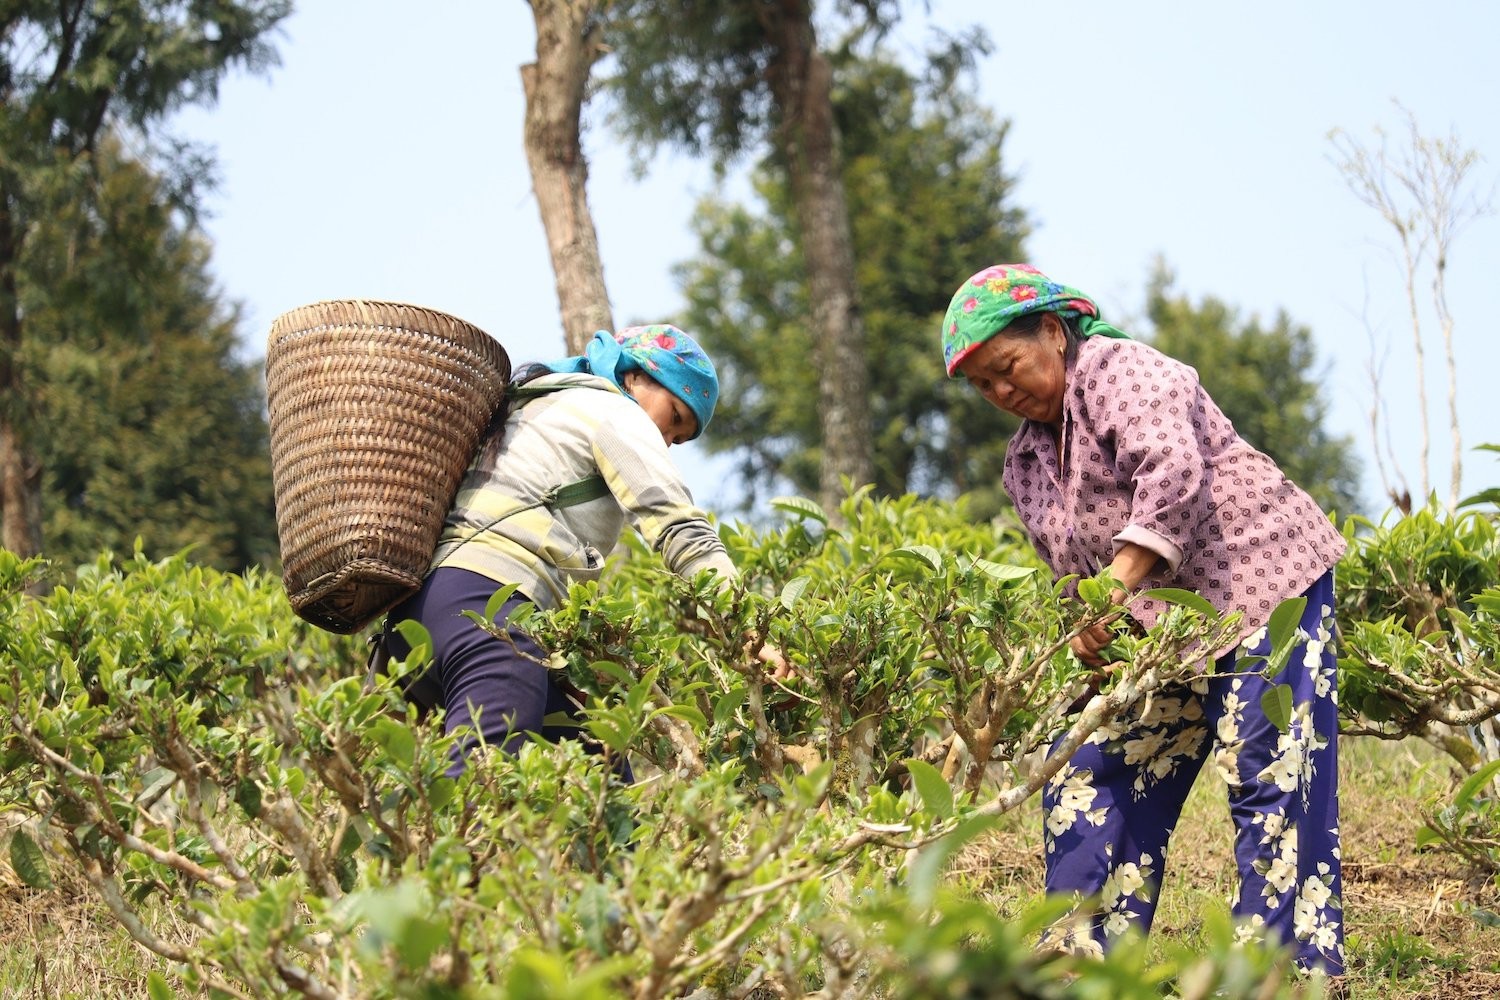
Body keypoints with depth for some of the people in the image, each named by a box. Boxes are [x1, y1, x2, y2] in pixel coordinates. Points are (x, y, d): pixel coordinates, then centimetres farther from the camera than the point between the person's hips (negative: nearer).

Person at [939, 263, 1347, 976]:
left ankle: (1294, 969, -13)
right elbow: (1068, 569, 18)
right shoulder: (1025, 460, 16)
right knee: (1091, 779, 5)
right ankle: (1082, 961, 11)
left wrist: (1117, 585, -31)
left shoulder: (1121, 373, -11)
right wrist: (1087, 624, -4)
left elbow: (1174, 474, -27)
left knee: (1269, 779, -14)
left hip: (1262, 585, -9)